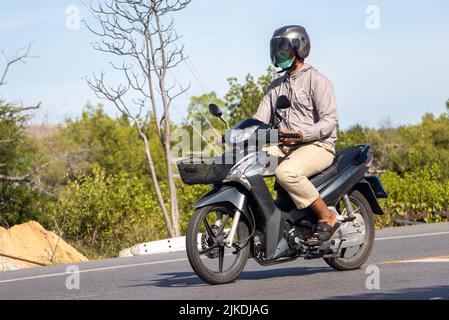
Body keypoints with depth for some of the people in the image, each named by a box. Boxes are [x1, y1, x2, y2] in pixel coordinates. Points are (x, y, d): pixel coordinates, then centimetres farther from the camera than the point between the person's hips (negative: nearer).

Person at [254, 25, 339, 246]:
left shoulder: (317, 80, -3)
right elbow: (260, 119, 15)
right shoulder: (276, 86, 20)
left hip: (317, 146, -7)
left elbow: (330, 120, -13)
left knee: (286, 172, -36)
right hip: (285, 147, 7)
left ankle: (328, 218, -21)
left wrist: (300, 135, -27)